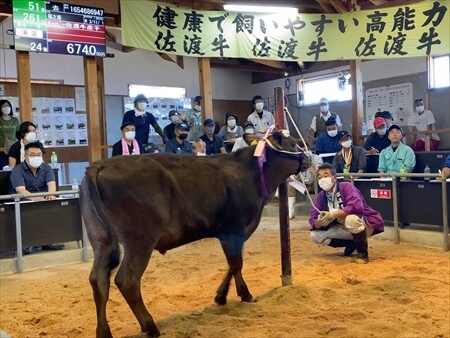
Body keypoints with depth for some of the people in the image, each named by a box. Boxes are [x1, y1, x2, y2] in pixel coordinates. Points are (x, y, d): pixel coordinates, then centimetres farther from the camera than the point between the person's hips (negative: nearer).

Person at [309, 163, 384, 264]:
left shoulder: (346, 186, -20)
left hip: (367, 223, -7)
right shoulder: (320, 196, -3)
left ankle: (362, 252, -17)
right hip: (344, 229, 7)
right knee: (314, 235, -8)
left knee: (351, 219, -40)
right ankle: (351, 244, 6)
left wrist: (332, 215, -38)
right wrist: (320, 222, -31)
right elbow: (313, 221, -7)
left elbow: (356, 206, -38)